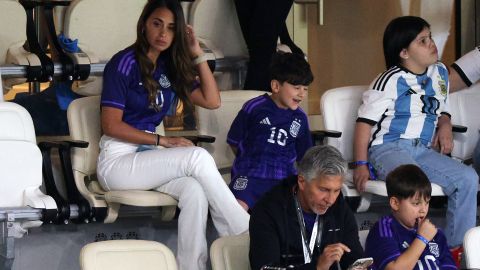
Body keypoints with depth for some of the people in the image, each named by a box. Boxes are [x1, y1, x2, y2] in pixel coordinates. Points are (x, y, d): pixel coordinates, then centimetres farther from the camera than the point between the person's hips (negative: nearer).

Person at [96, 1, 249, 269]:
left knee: (195, 191, -28)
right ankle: (247, 234, -21)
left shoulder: (170, 66, 11)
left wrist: (198, 54, 3)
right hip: (118, 160, -6)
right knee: (197, 157, -27)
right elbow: (111, 125, -13)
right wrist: (163, 140, -15)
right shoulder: (125, 63, -9)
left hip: (149, 156, 6)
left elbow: (212, 101, 7)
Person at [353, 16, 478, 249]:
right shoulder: (392, 81, -6)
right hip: (388, 149, -6)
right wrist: (361, 165, -12)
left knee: (467, 178, -15)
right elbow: (365, 122, -6)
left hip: (423, 150, 6)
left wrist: (445, 126, 5)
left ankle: (456, 248, -10)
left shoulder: (439, 73, 14)